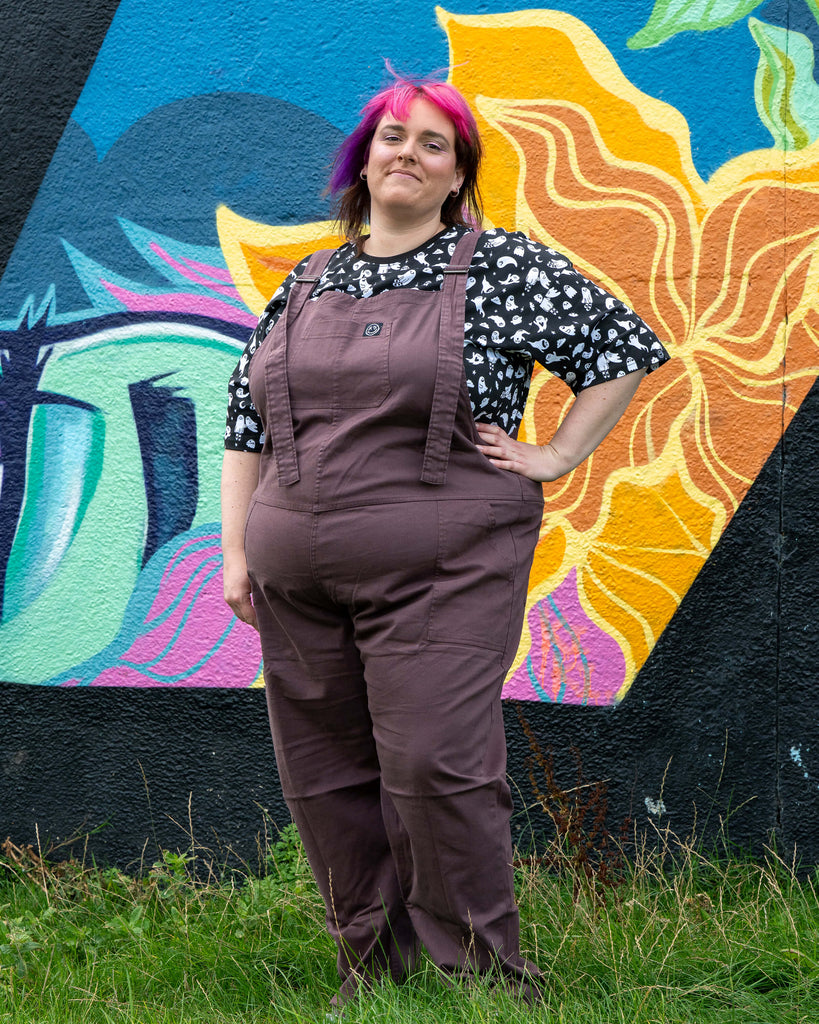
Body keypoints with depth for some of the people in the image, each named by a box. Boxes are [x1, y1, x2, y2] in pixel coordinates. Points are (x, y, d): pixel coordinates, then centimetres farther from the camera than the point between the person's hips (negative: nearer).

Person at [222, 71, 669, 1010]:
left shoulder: (503, 269, 0)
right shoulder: (307, 284, 15)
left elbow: (625, 348, 2)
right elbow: (247, 420, 17)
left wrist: (554, 457, -1)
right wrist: (236, 550, 10)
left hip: (440, 571, -5)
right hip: (300, 580, 6)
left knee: (434, 765, -12)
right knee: (323, 775, 6)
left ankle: (486, 975, 1)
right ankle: (369, 969, 18)